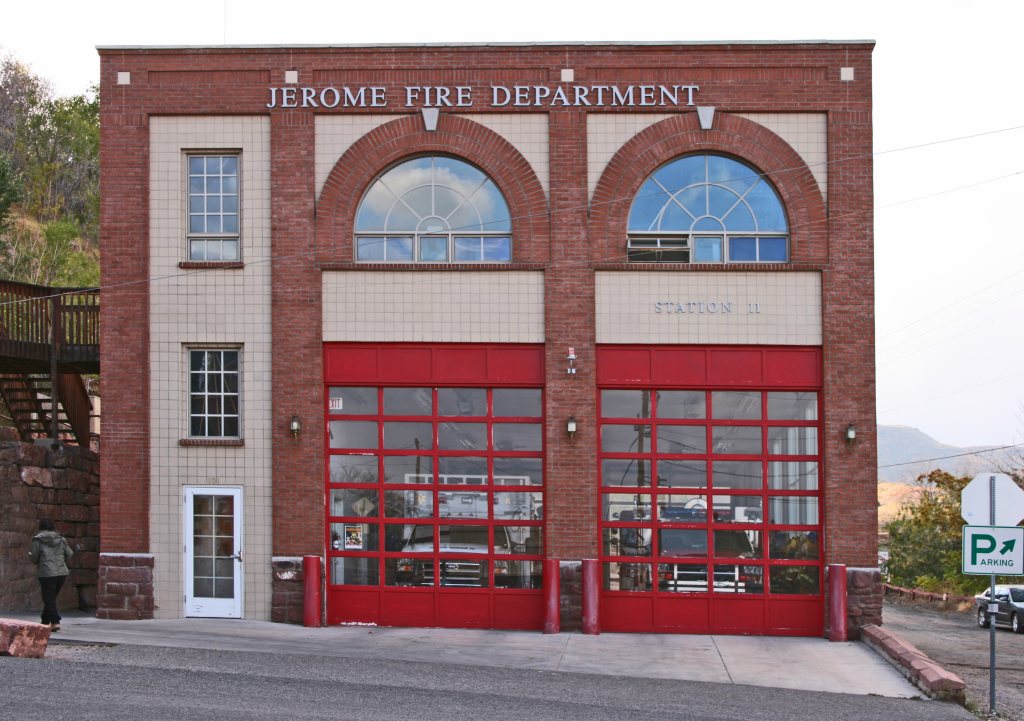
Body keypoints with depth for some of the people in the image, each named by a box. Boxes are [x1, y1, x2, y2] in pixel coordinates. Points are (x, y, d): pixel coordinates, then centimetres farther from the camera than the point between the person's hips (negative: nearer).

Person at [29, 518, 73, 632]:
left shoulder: (38, 540, -3)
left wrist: (30, 554, 18)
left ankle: (55, 622, -8)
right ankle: (45, 622, 26)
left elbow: (34, 559, -4)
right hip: (62, 572, 5)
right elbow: (69, 556, 9)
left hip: (47, 573, -5)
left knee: (49, 599, 2)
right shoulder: (61, 539, 9)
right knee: (51, 598, 17)